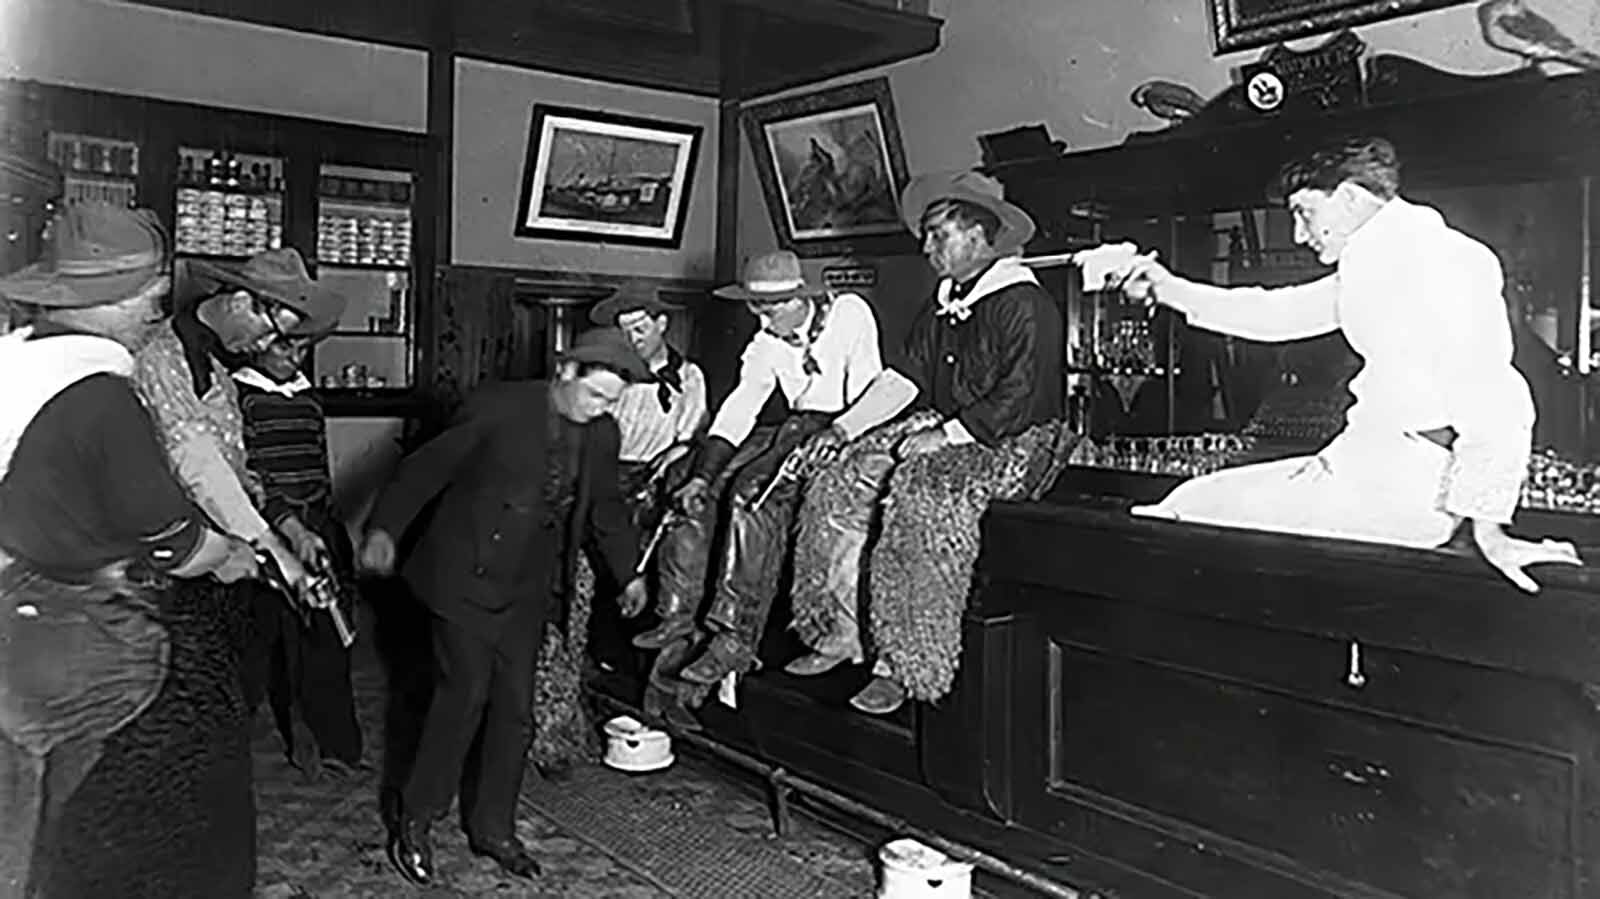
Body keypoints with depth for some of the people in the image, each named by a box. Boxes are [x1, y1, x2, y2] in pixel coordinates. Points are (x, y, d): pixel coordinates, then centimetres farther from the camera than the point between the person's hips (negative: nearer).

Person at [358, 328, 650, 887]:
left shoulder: (602, 434, 3)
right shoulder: (499, 407, -13)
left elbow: (605, 506, 18)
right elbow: (428, 466, -12)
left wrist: (630, 571, 20)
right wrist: (384, 529, -20)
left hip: (528, 590, 5)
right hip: (467, 578, -5)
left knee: (516, 710, 7)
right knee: (465, 694, -8)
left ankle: (492, 829, 23)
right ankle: (414, 823, 10)